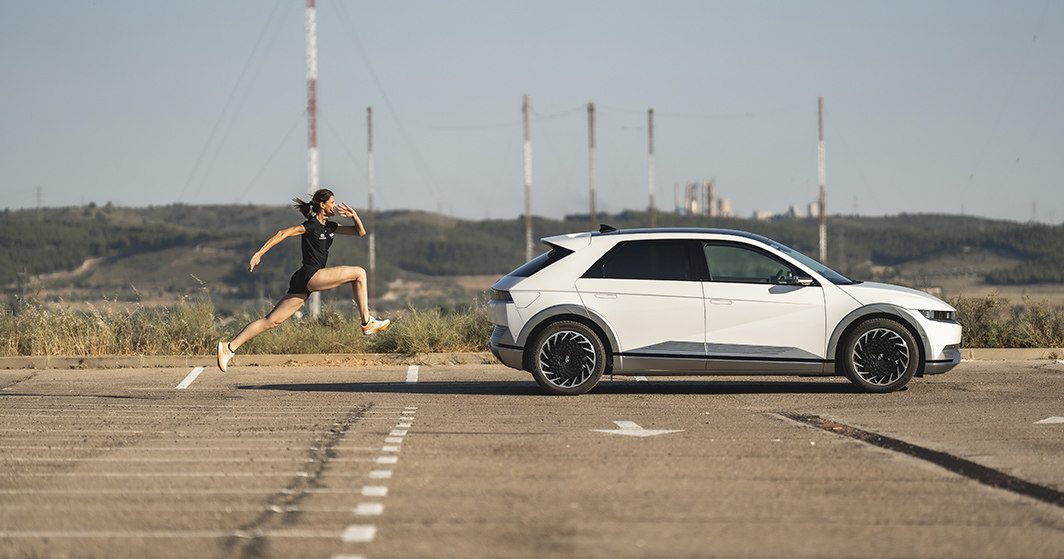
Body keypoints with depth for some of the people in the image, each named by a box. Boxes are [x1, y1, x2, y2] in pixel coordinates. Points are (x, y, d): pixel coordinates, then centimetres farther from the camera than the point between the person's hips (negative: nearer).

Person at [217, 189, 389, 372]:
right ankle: (367, 322, -4)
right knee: (359, 273, -8)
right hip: (309, 276, -9)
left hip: (305, 284, 9)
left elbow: (360, 232, 23)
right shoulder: (311, 226, -7)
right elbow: (283, 234, -12)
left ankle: (229, 346, 1)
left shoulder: (329, 226, 19)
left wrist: (354, 216, 4)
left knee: (272, 320, 3)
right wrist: (259, 253, -18)